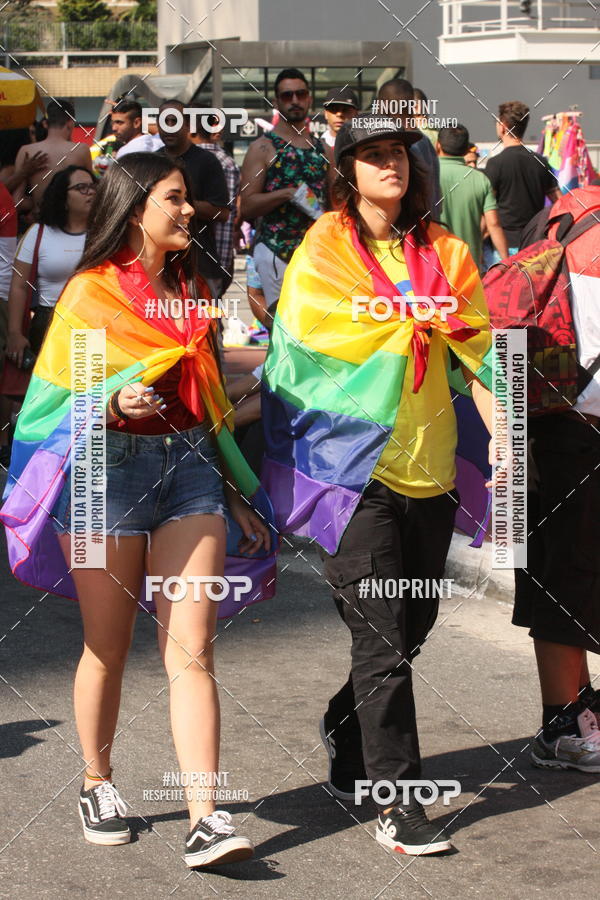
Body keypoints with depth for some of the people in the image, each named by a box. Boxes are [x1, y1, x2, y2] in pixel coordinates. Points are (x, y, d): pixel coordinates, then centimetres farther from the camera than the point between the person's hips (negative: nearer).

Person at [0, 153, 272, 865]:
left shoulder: (192, 291, 16)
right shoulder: (90, 291, -1)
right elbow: (58, 400, -3)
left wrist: (236, 495, 18)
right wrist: (116, 404, -24)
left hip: (190, 467, 4)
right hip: (109, 467, -4)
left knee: (191, 650, -5)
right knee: (108, 646, 6)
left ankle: (205, 819, -9)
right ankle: (97, 786, 27)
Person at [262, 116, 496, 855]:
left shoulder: (441, 252, 11)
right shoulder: (325, 249, -1)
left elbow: (476, 349, 7)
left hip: (429, 465, 5)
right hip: (355, 466, -5)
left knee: (410, 630, 14)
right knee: (382, 640, -7)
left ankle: (346, 730, 39)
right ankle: (396, 801, -2)